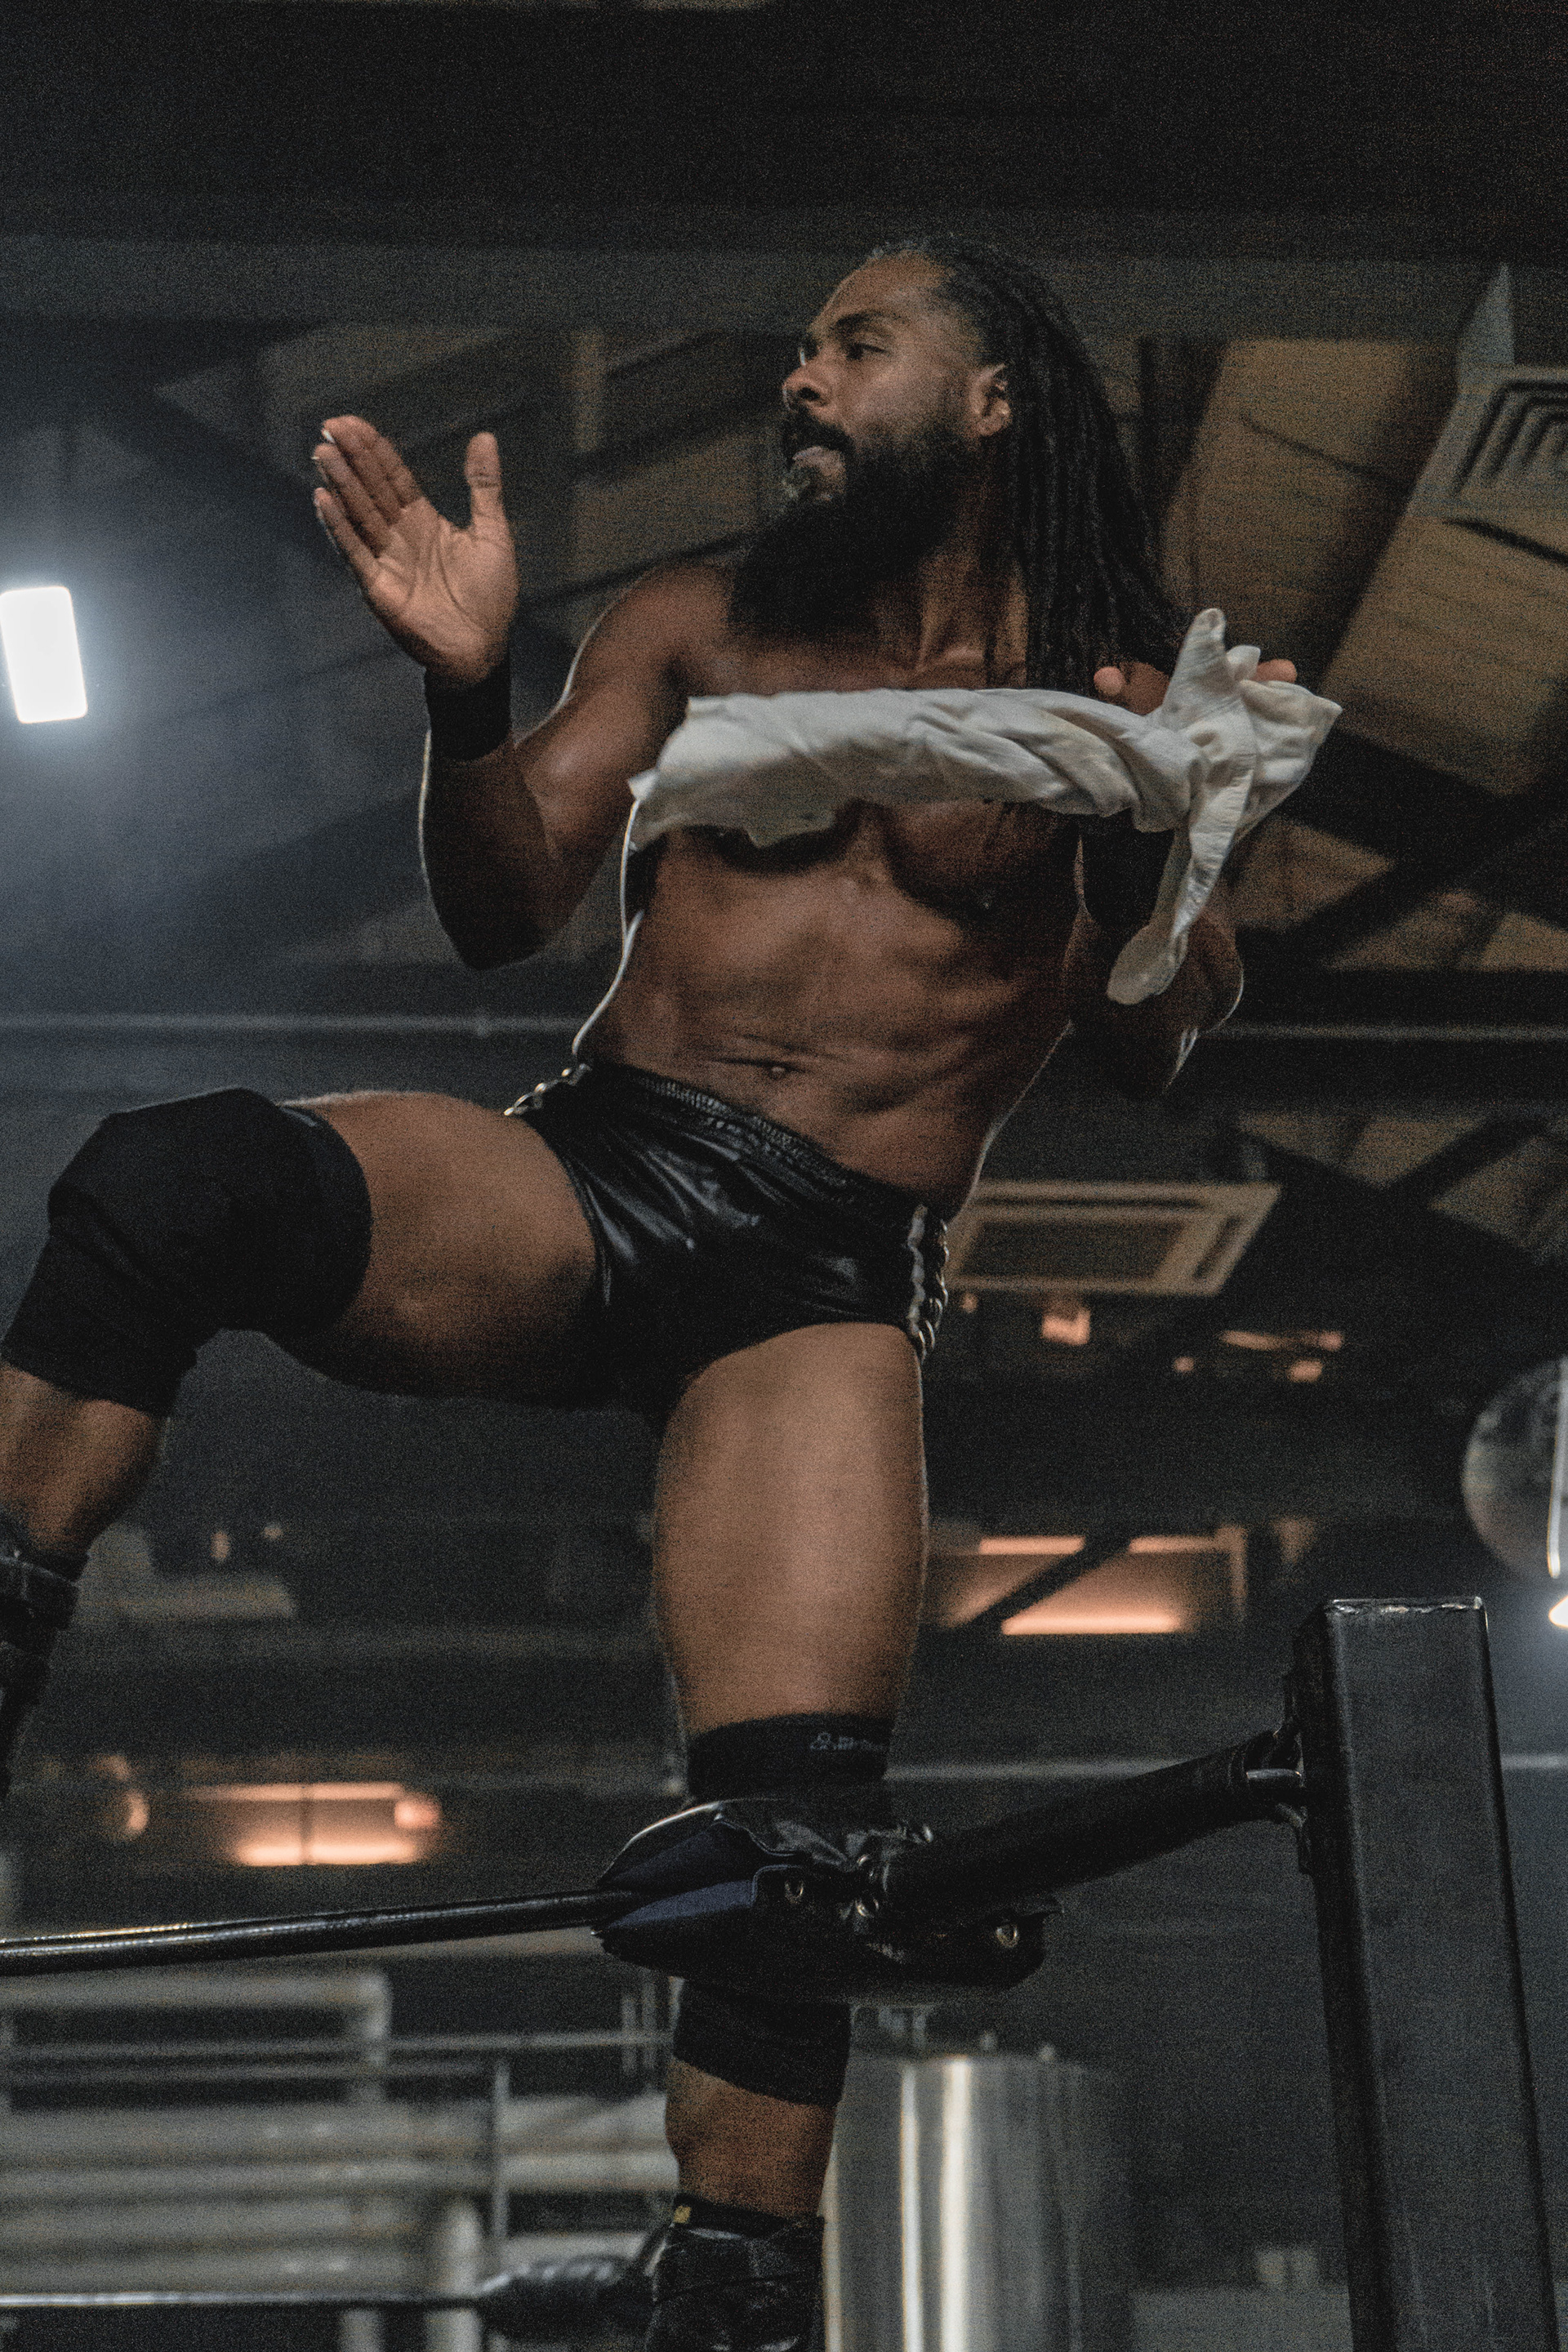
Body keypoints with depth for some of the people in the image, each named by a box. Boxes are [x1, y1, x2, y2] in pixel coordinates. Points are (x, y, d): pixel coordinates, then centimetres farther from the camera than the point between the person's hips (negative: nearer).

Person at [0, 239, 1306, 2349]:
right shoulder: (701, 627, 17)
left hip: (827, 1276, -2)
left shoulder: (1106, 696, 11)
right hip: (579, 1180, 2)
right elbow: (504, 913, 9)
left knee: (798, 1792, -21)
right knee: (169, 1177, -28)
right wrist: (467, 690, -9)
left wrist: (1151, 845, -15)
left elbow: (1151, 1052, 4)